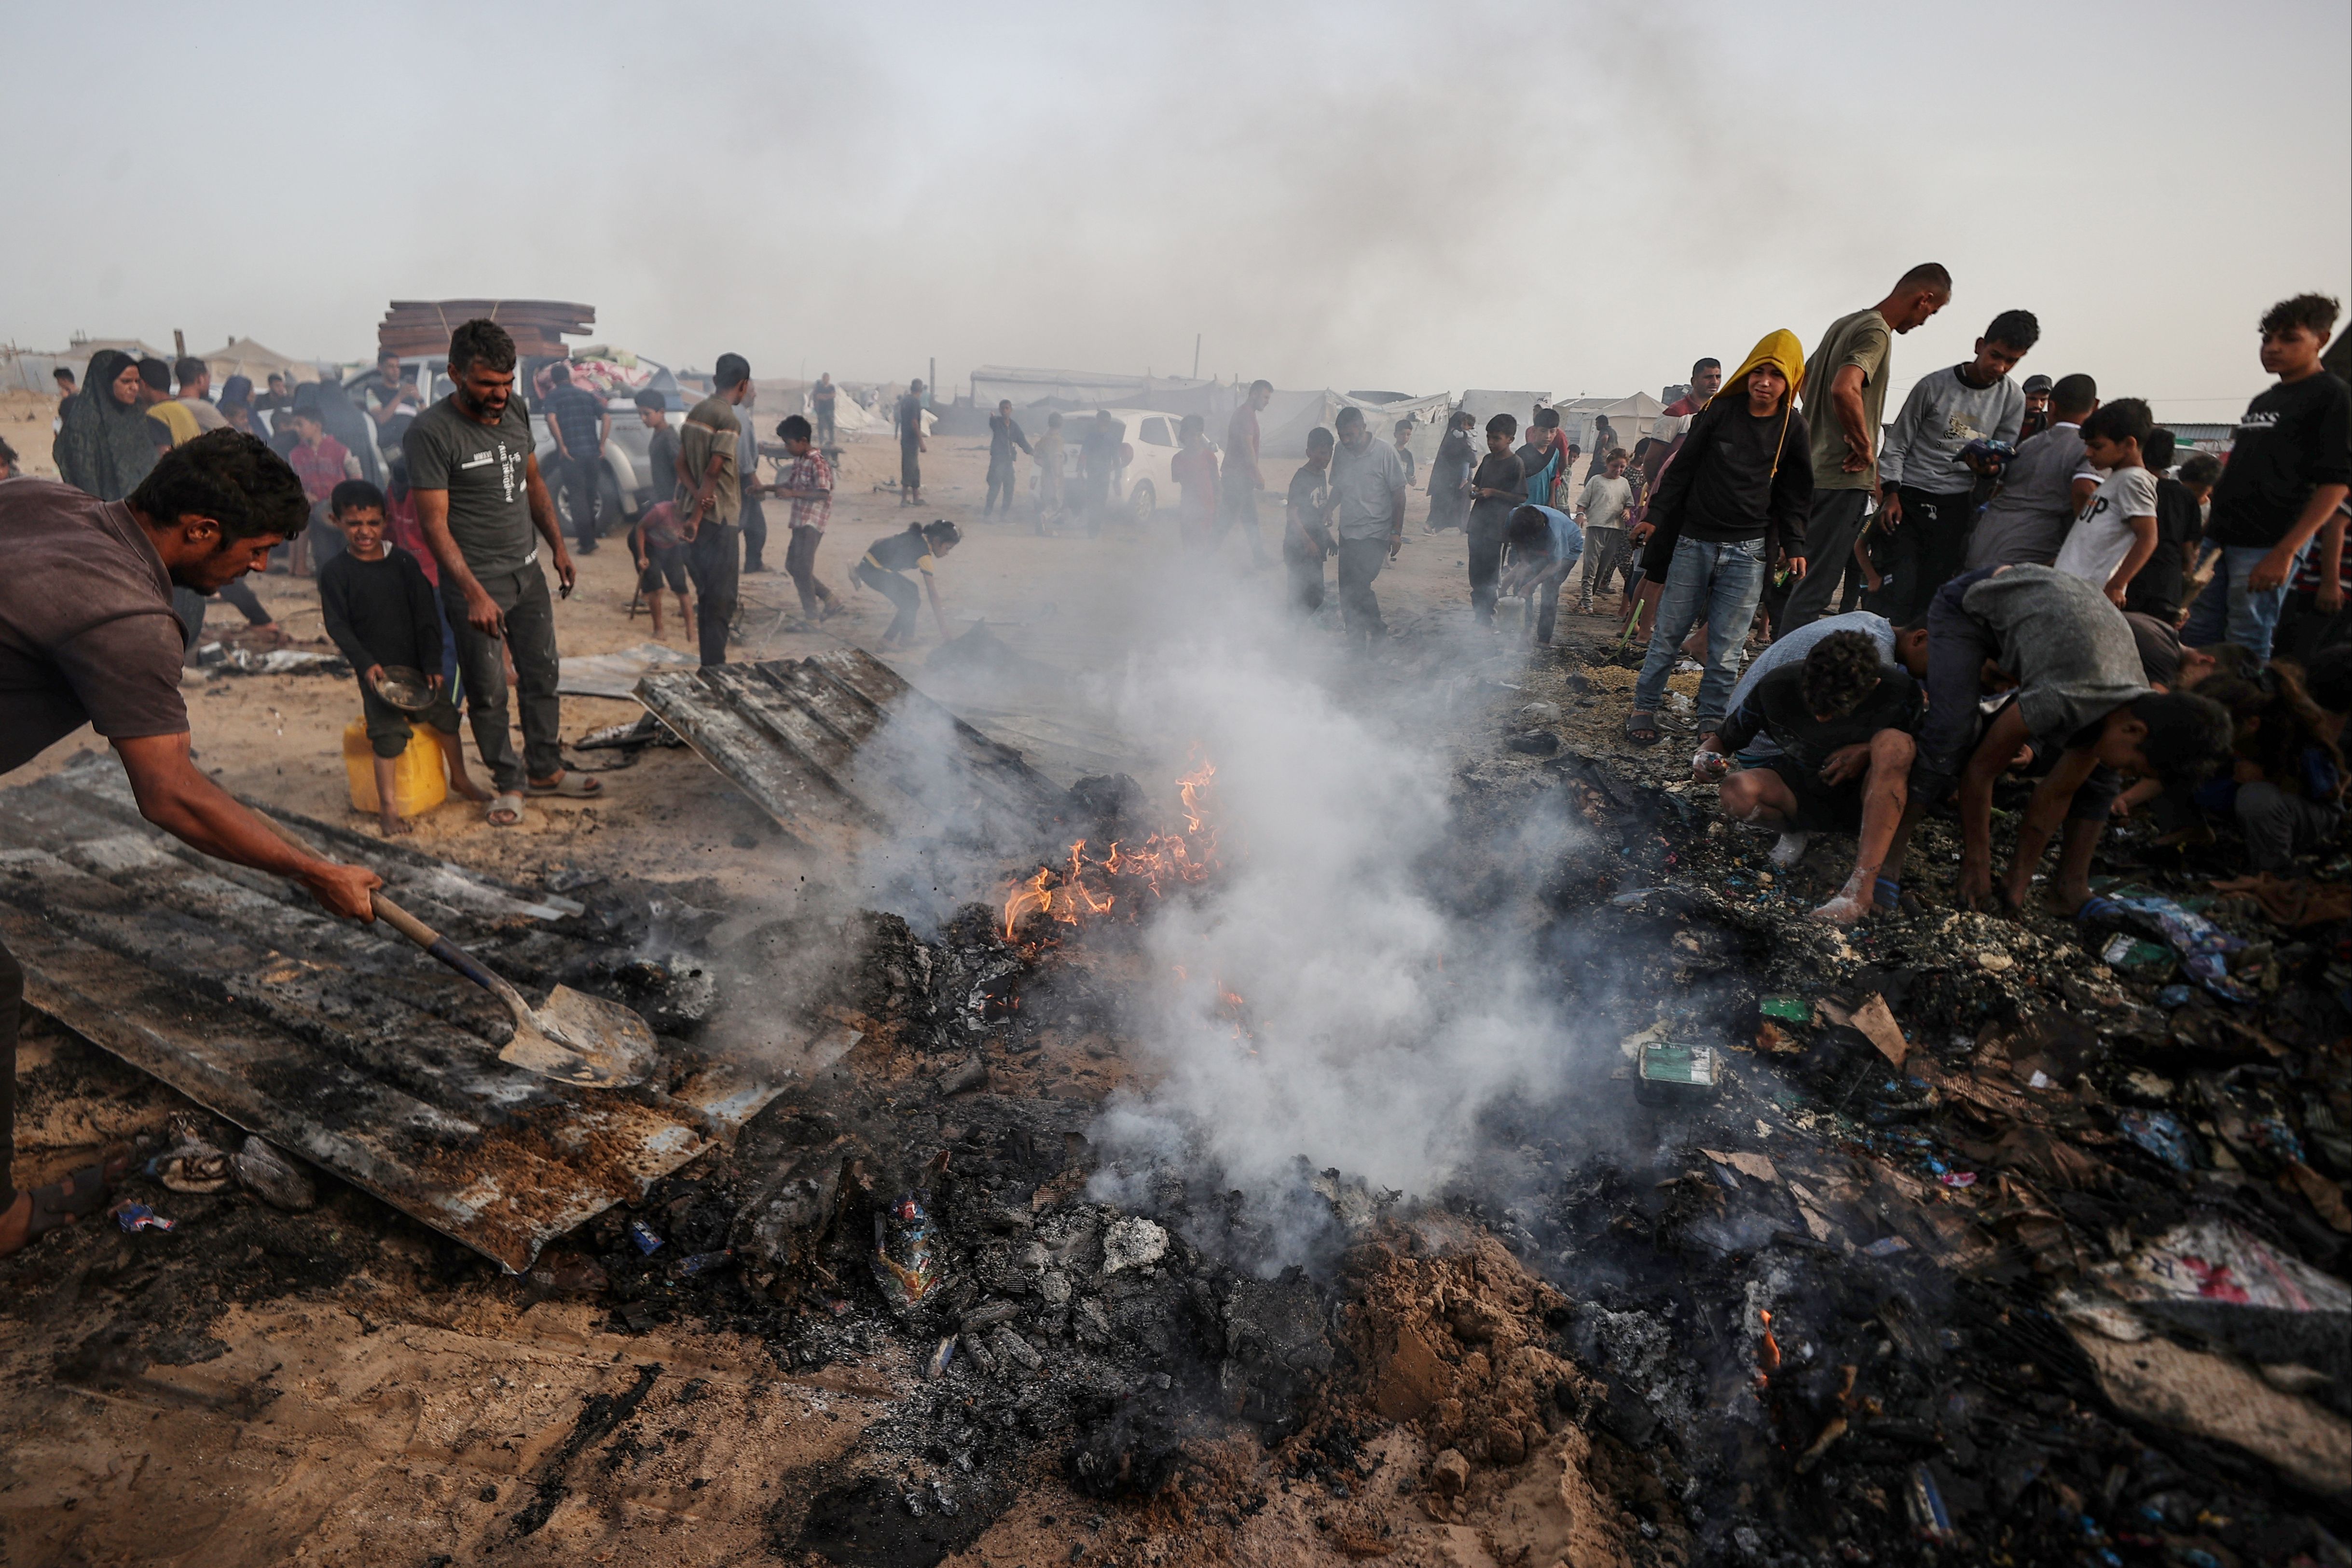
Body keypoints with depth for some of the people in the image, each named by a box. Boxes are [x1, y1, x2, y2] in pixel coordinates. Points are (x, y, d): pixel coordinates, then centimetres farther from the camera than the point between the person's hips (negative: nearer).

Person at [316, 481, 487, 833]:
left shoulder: (404, 562, 2)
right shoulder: (335, 573, -4)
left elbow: (427, 616, 0)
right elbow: (338, 625, -6)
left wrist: (433, 665, -6)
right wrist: (366, 663, -20)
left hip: (418, 664, 3)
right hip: (376, 670, -3)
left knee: (445, 715, 8)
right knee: (390, 732, -12)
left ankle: (460, 779, 32)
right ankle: (387, 807, -2)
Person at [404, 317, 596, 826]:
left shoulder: (515, 410, 3)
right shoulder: (431, 432, -17)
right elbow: (433, 523, -18)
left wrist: (559, 546, 12)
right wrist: (474, 593, -24)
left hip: (529, 572, 6)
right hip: (475, 582, -6)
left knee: (542, 675, 14)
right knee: (488, 692, 2)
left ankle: (545, 769, 27)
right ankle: (508, 783, 17)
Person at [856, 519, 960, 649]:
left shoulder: (918, 537, 6)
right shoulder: (924, 554, -19)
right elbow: (933, 595, -20)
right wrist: (944, 631, -18)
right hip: (873, 570, -9)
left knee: (911, 590, 14)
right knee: (911, 602, -5)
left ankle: (906, 636, 17)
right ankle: (888, 641, 3)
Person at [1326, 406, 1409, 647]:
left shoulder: (1385, 452, -9)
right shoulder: (1341, 453, 5)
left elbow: (1398, 493, -6)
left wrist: (1396, 532, -10)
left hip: (1375, 535, -6)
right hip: (1347, 534, 6)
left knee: (1359, 586, -15)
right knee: (1347, 591, 6)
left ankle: (1377, 631, 6)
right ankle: (1356, 641, 19)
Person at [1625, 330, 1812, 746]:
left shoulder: (1793, 428, 4)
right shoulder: (1719, 411, 0)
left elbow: (1795, 493, 10)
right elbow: (1682, 468, 6)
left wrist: (1794, 545, 4)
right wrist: (1658, 516, 3)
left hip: (1748, 551, 0)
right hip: (1694, 541, 0)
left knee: (1726, 647, 1)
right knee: (1668, 633, 3)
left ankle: (1712, 721, 11)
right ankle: (1644, 707, 14)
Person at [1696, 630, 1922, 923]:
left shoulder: (1899, 693, -21)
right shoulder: (1777, 687, -18)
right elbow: (1723, 739, -5)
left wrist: (1869, 753, -23)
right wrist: (1706, 757, -27)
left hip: (1868, 801, -1)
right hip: (1800, 794, 1)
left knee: (1893, 743, -34)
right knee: (1736, 793, -32)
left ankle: (1862, 888, -40)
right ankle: (1796, 831, 3)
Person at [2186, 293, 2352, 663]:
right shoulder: (2263, 400, 19)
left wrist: (2285, 552, -17)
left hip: (2266, 546, -7)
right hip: (2220, 537, 7)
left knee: (2246, 651, -6)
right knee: (2195, 639, 5)